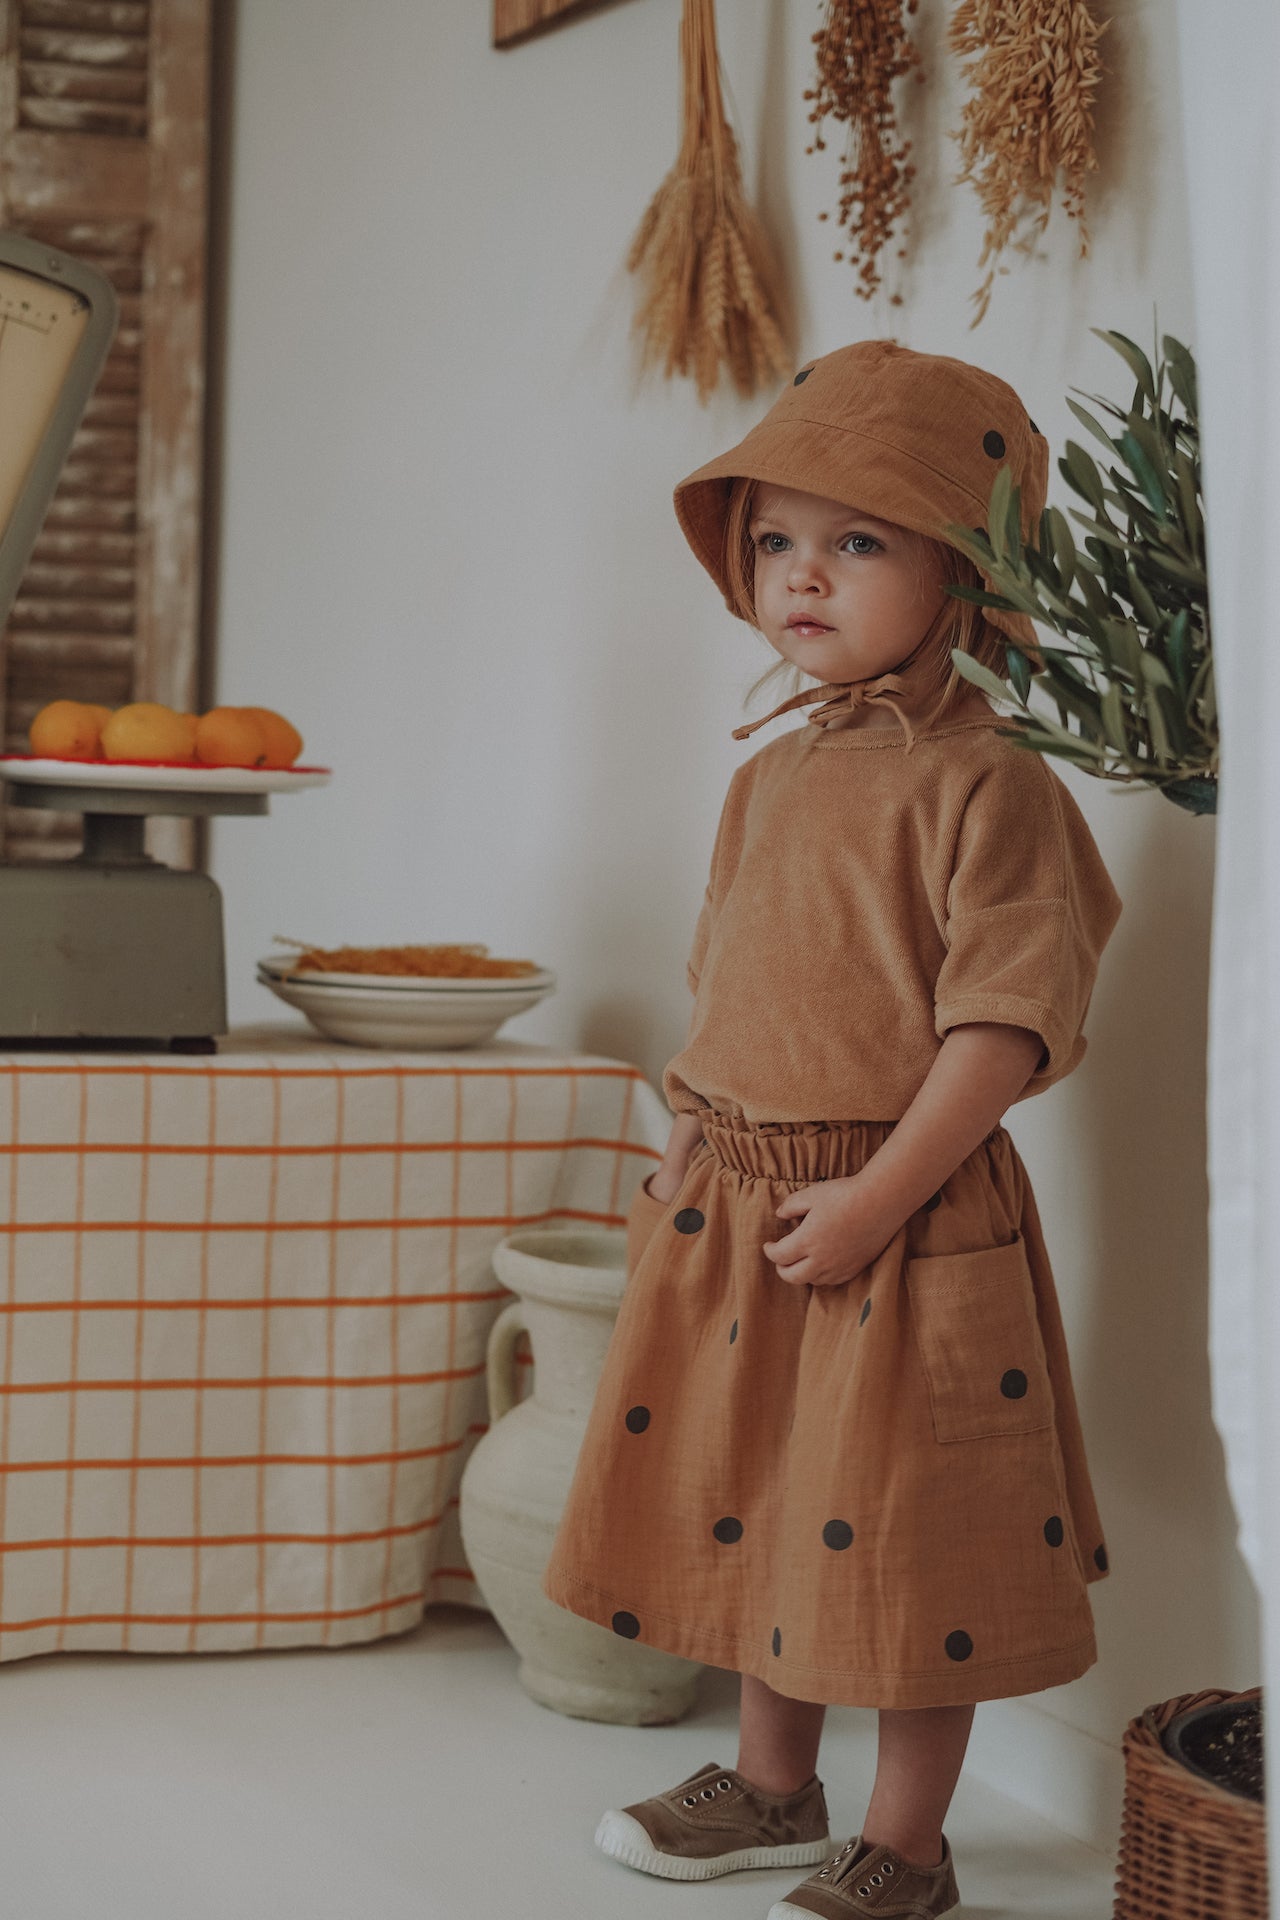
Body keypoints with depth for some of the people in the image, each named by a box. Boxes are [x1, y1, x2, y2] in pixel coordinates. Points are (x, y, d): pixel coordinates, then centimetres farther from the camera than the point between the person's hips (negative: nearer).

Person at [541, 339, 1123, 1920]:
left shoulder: (984, 784, -14)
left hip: (907, 1219, -8)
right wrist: (696, 1153, 12)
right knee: (756, 1507, 18)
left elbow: (1006, 1022, -19)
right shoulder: (767, 779, 10)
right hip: (738, 1210, 8)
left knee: (903, 1541, 2)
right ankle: (770, 1787, 36)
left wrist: (873, 1200, -22)